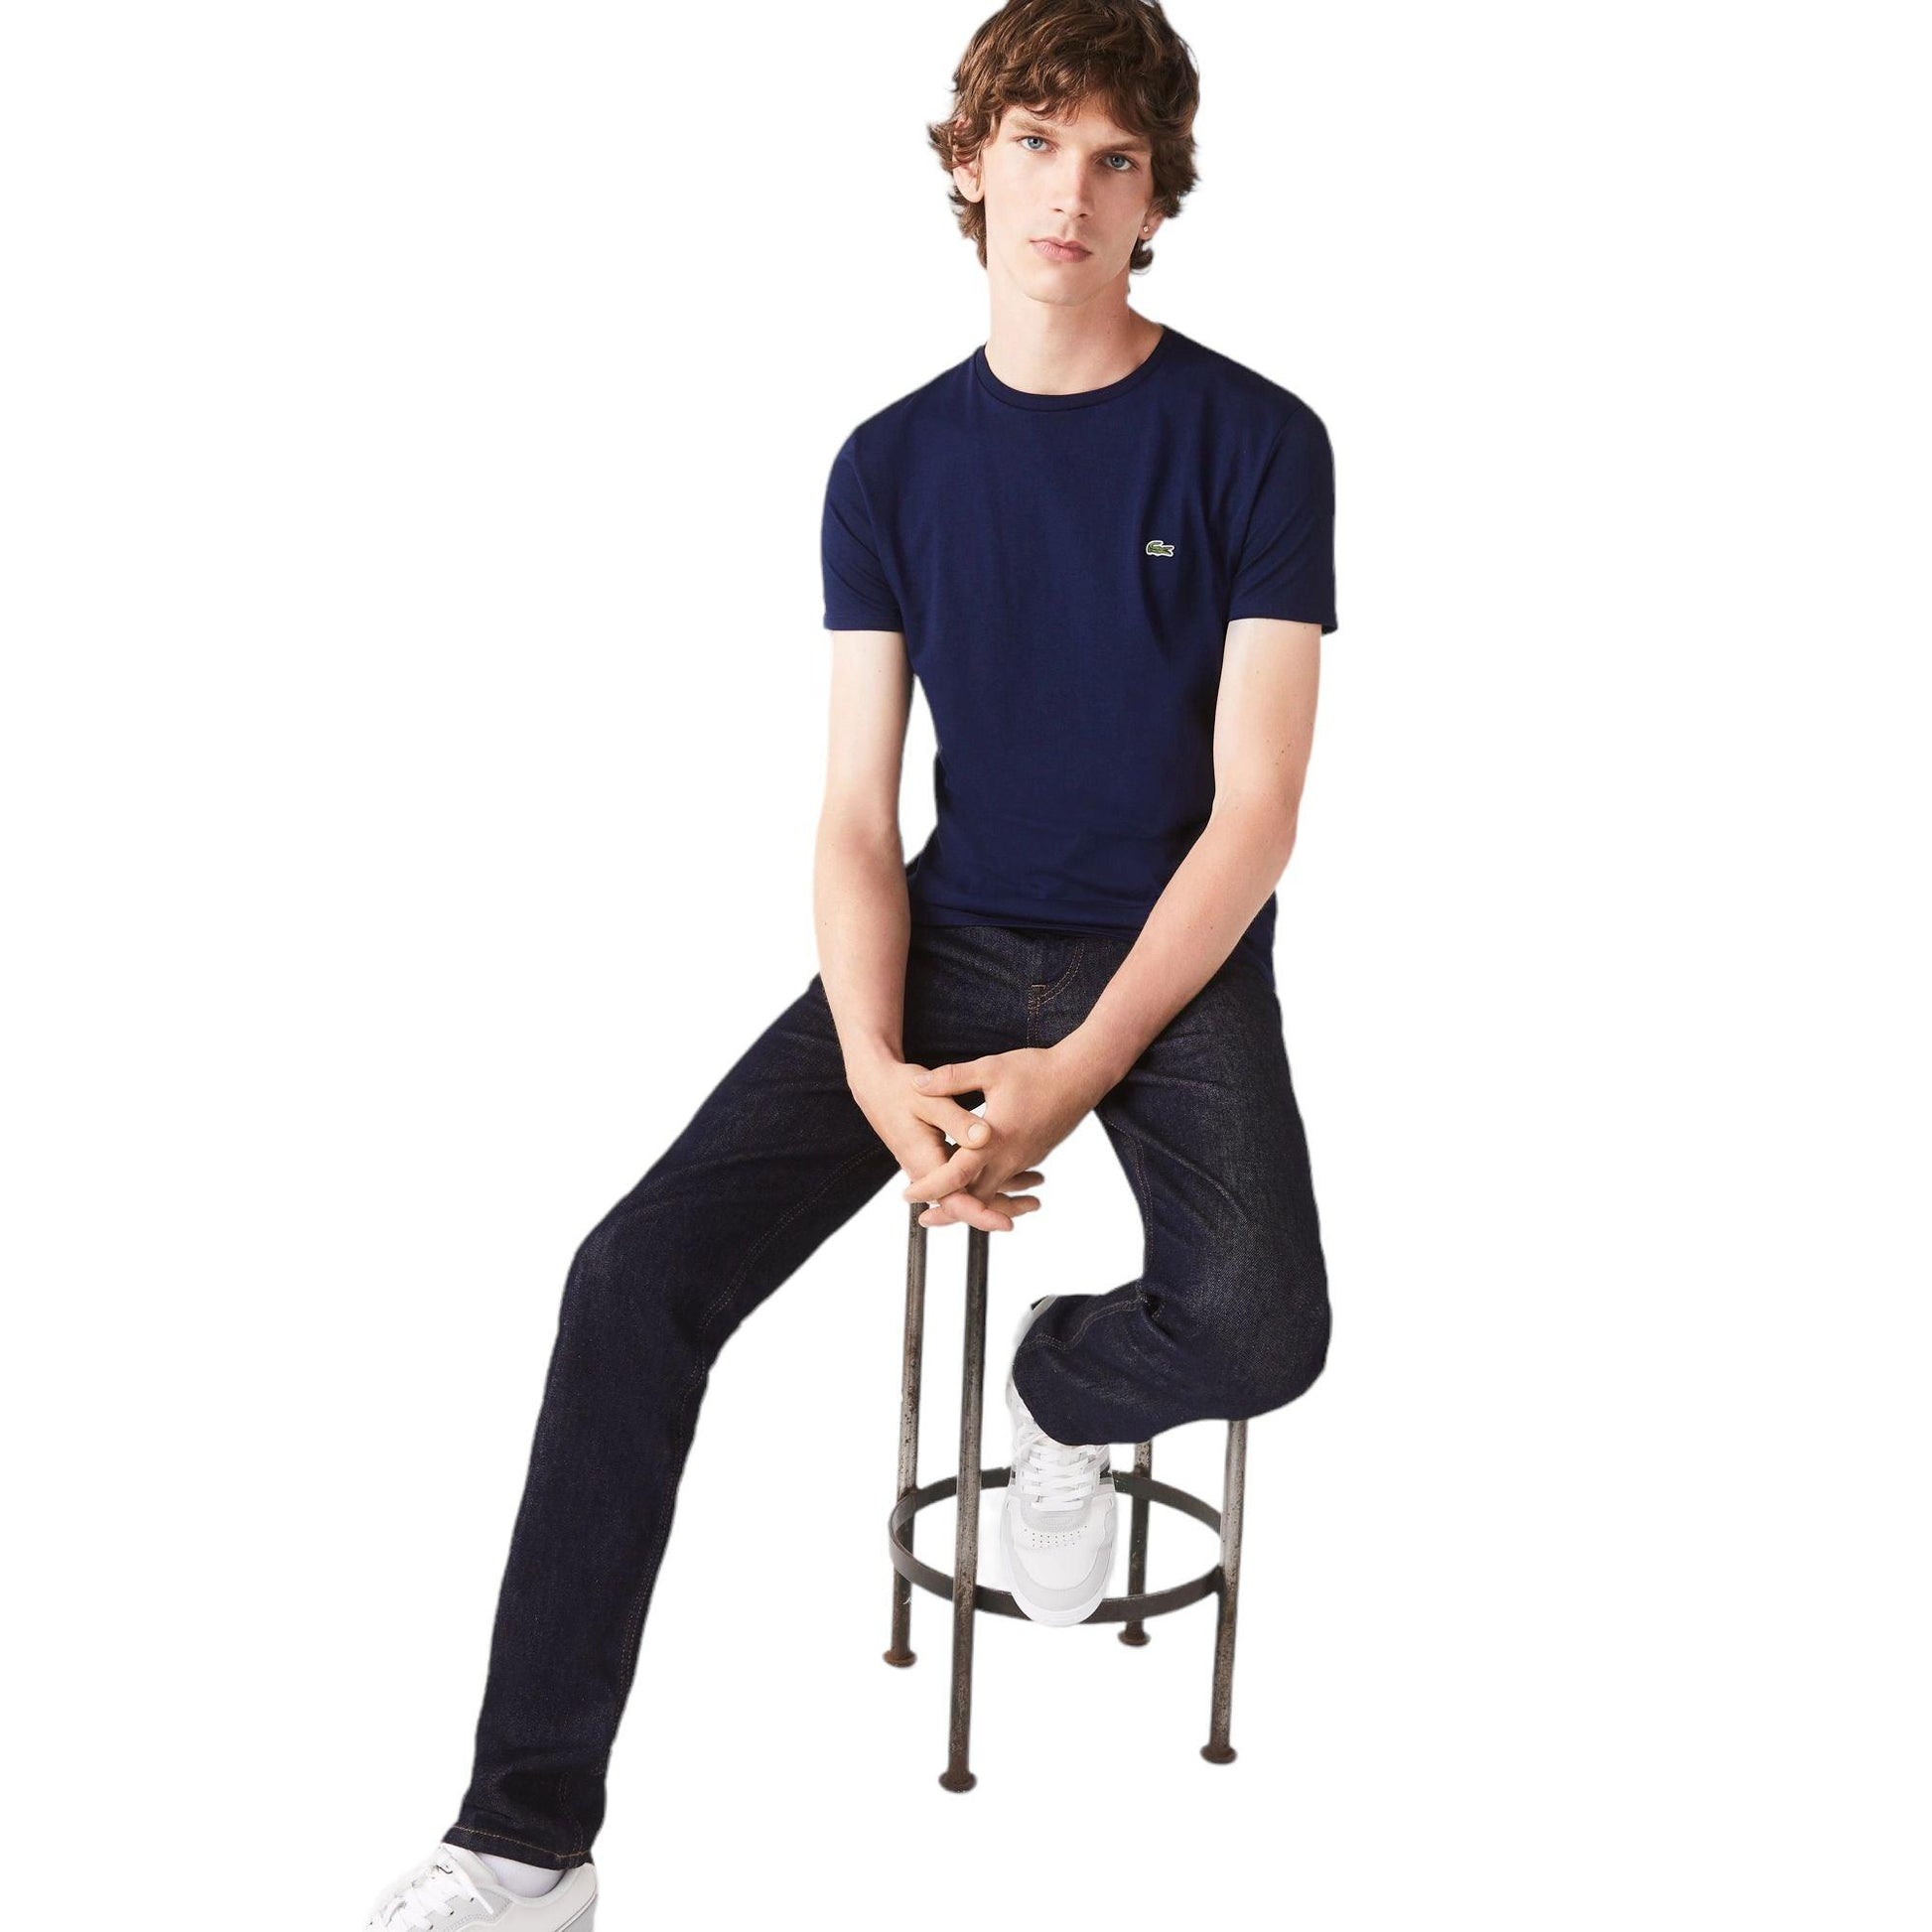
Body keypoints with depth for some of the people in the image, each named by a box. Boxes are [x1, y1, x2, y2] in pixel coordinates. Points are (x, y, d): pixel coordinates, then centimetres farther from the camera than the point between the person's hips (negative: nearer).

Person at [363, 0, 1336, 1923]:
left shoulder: (1255, 442, -6)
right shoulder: (894, 464, 3)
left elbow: (1256, 807, -10)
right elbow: (856, 816, 0)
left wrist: (1076, 1073, -21)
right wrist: (877, 1072, -18)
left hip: (1174, 961, -2)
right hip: (954, 938, 3)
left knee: (1259, 1331, -31)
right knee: (639, 1273, -16)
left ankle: (1056, 1381, 9)